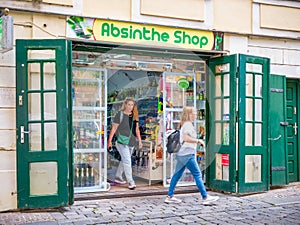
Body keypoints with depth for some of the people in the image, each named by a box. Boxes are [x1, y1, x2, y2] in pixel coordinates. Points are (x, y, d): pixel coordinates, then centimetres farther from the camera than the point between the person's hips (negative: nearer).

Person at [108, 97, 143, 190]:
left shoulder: (134, 116, 10)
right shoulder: (120, 114, -7)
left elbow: (136, 129, 16)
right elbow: (114, 128, -6)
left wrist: (139, 140, 12)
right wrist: (109, 140, -9)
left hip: (131, 142, 6)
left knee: (124, 160, 16)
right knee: (127, 161, -10)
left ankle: (118, 177, 32)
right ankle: (130, 182, -7)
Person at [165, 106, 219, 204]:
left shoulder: (185, 124, 19)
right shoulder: (188, 124, -11)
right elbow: (186, 138, -22)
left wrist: (197, 142, 18)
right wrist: (198, 141, -13)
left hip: (181, 154, 10)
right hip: (187, 154, -10)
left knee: (177, 175, 11)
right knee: (198, 175, -5)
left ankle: (170, 196, 14)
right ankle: (205, 197, -1)